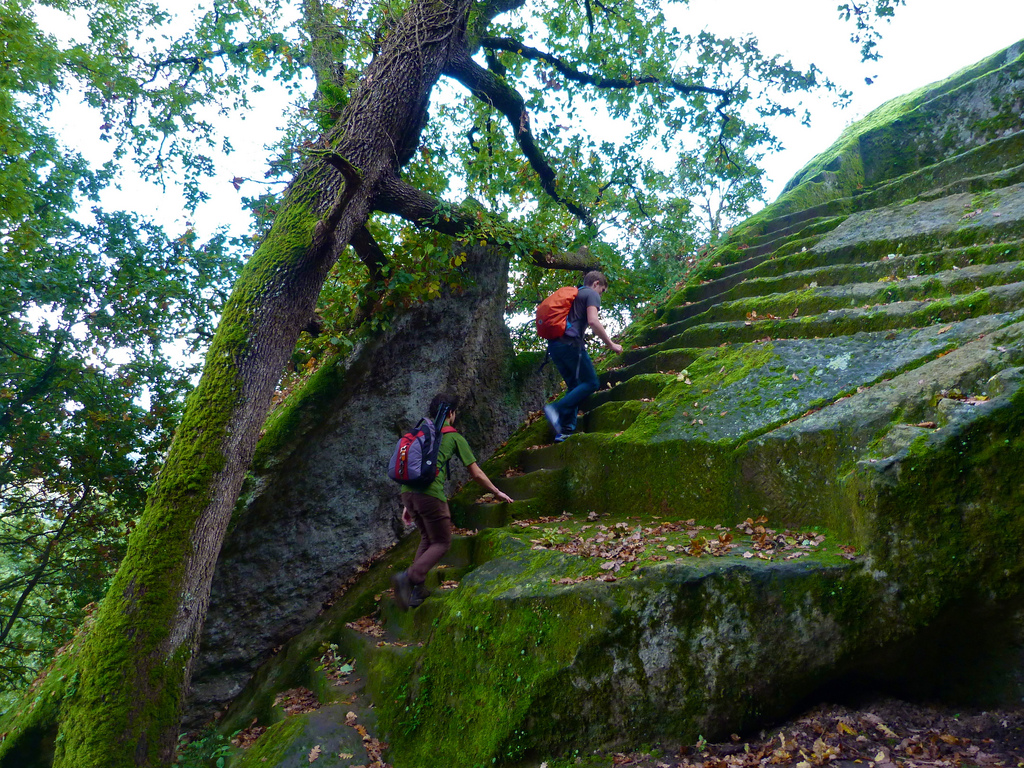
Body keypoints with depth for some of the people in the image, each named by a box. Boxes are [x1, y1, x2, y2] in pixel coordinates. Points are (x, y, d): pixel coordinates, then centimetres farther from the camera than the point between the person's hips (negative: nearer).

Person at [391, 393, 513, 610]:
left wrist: (407, 506, 28)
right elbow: (476, 473, 12)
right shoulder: (454, 437, 8)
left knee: (427, 538, 23)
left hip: (408, 491, 6)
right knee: (441, 542, 8)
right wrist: (497, 492, 26)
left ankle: (416, 591, 16)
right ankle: (408, 577, -13)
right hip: (430, 493, -6)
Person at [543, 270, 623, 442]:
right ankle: (557, 409, -19)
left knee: (574, 386, 13)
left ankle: (565, 431, 2)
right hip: (571, 343, -8)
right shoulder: (592, 294, 4)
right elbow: (593, 320, -12)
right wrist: (610, 344, -6)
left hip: (554, 344, 8)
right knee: (591, 383, -2)